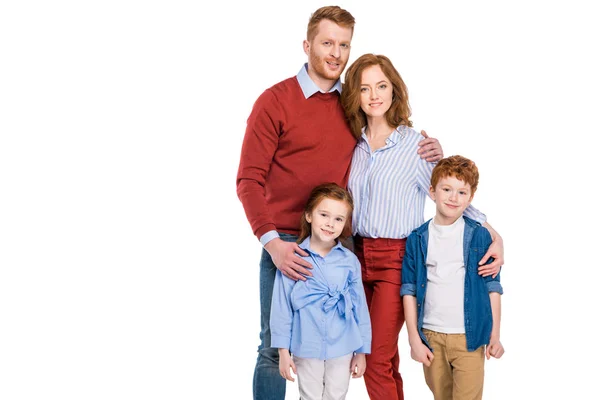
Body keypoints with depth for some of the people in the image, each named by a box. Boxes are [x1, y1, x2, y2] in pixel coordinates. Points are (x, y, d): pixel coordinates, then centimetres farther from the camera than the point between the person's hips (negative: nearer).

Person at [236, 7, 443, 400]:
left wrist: (426, 153, -1)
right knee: (275, 350, 3)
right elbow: (249, 180, -8)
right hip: (286, 244, -4)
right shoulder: (275, 101, -5)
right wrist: (271, 242, -20)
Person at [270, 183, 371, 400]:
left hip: (342, 349, 2)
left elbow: (360, 308, 4)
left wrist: (362, 351, 5)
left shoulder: (350, 261, -2)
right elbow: (281, 308, -4)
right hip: (307, 348, -1)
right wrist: (283, 350, -5)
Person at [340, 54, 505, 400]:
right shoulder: (354, 144, 7)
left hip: (397, 259, -5)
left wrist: (495, 236, -13)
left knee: (377, 361, -7)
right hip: (359, 255, 5)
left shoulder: (415, 144, -6)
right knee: (386, 357, 14)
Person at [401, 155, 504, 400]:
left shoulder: (479, 236, -2)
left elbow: (492, 287, 2)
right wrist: (414, 339, -2)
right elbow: (409, 290, 1)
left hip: (469, 337, -2)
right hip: (430, 336, 2)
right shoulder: (417, 239, 0)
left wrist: (495, 335, 1)